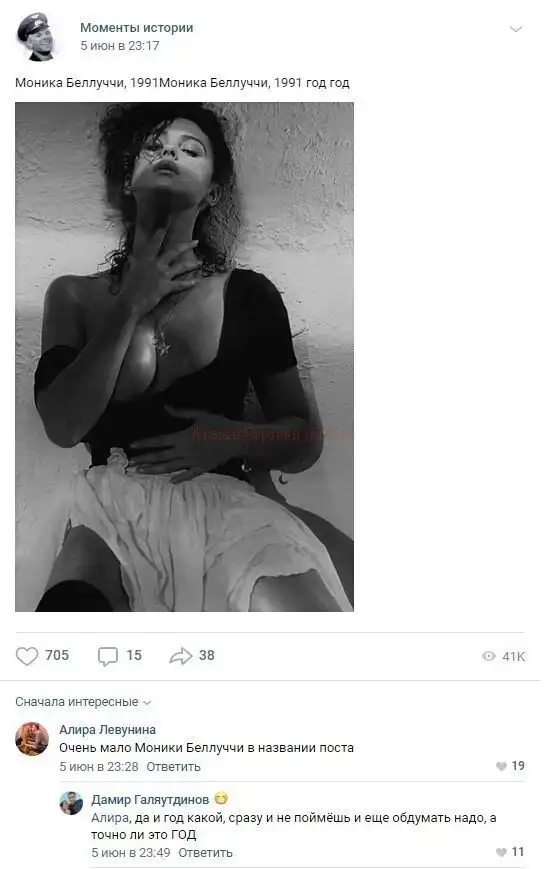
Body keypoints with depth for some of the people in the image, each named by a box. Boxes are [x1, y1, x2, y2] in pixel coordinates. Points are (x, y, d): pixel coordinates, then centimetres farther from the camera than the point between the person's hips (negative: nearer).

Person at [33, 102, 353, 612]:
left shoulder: (249, 295, 11)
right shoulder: (74, 296, 13)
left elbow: (306, 440, 15)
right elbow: (63, 427, -2)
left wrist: (237, 440, -6)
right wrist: (130, 307, -3)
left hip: (224, 502, 1)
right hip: (115, 505, 0)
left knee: (299, 604, -29)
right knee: (70, 602, -33)